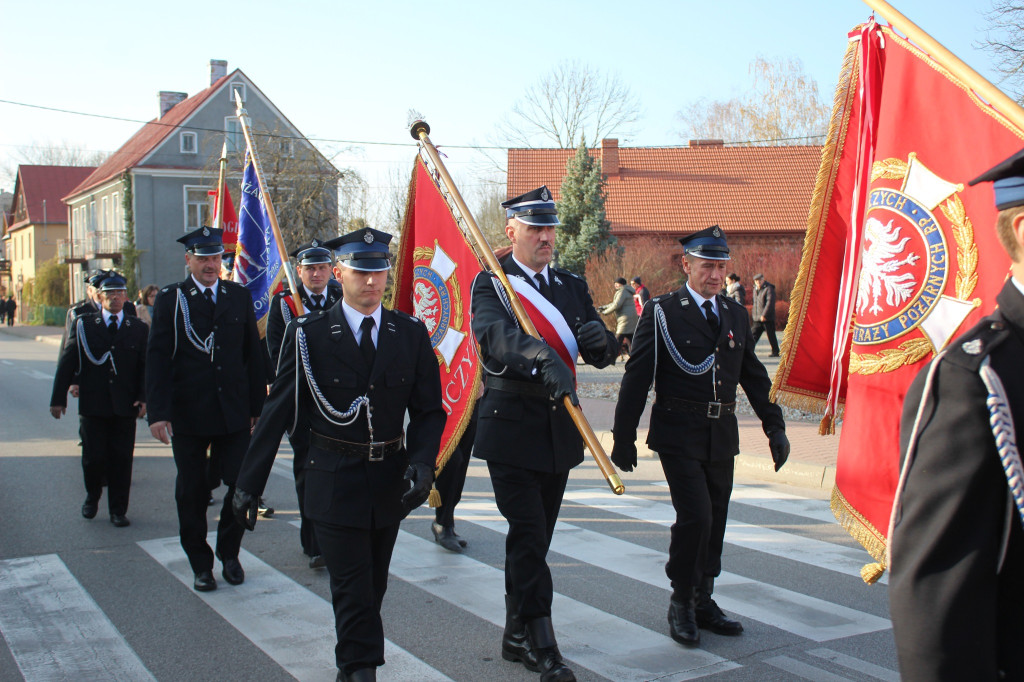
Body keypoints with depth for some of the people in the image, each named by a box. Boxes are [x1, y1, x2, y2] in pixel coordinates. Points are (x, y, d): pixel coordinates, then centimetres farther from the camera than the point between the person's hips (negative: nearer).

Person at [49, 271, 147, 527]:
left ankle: (118, 510, 14)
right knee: (93, 457, 3)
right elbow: (67, 362, 5)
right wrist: (58, 398, 1)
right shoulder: (83, 325, 6)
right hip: (92, 405, 0)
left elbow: (146, 367, 4)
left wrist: (143, 397, -8)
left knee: (121, 458, 2)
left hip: (125, 407, 0)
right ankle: (92, 496, 31)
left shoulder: (139, 329, 7)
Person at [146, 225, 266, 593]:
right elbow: (157, 359, -4)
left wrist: (258, 405, 6)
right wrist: (158, 412, -12)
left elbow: (253, 355, 9)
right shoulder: (170, 299, 1)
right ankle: (201, 564, 23)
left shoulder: (240, 297, 7)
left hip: (234, 413, 2)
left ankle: (229, 553, 23)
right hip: (187, 415, -1)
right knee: (191, 493, 8)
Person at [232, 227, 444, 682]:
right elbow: (277, 413, -5)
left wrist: (422, 462, -15)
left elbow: (429, 410, 3)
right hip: (335, 483, -3)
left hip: (390, 482, 4)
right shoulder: (309, 334, -6)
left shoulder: (411, 334, 2)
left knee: (373, 588, 17)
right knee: (353, 591, -2)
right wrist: (249, 483, -7)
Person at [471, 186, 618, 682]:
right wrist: (546, 363, -44)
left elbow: (602, 355, 8)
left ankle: (516, 636, 27)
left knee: (535, 537, 13)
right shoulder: (490, 284, -5)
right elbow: (497, 335, -27)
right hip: (511, 426, -5)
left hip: (560, 429, 6)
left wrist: (602, 339, -17)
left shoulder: (573, 286, 12)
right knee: (528, 533, -10)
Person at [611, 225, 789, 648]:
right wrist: (623, 436, -7)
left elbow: (754, 377, 17)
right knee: (695, 516, -12)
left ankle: (702, 601, 26)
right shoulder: (661, 313, -4)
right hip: (678, 434, -5)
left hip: (722, 437, 5)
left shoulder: (736, 316, 11)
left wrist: (774, 427, 11)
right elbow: (637, 377, -5)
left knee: (714, 520, 10)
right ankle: (681, 602, 8)